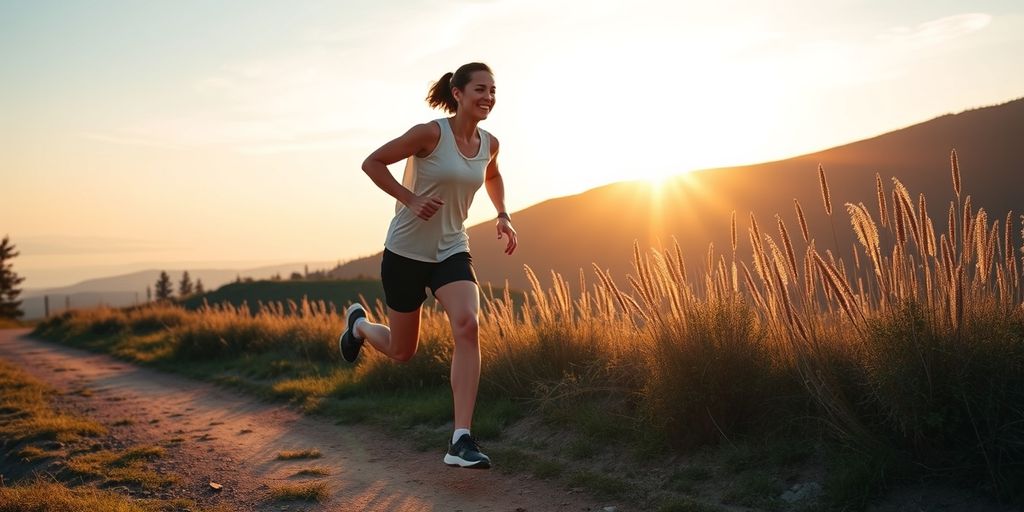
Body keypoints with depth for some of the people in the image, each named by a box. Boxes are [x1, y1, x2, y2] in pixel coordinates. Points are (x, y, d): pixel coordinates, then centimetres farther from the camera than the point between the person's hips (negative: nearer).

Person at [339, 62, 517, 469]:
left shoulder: (489, 143, 2)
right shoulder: (430, 134, -15)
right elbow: (372, 163, -9)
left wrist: (502, 215, 10)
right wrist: (410, 199, -20)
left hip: (452, 252, 4)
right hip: (406, 251, -3)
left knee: (467, 325, -25)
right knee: (401, 352, 9)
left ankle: (461, 442, -24)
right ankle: (358, 322, 46)